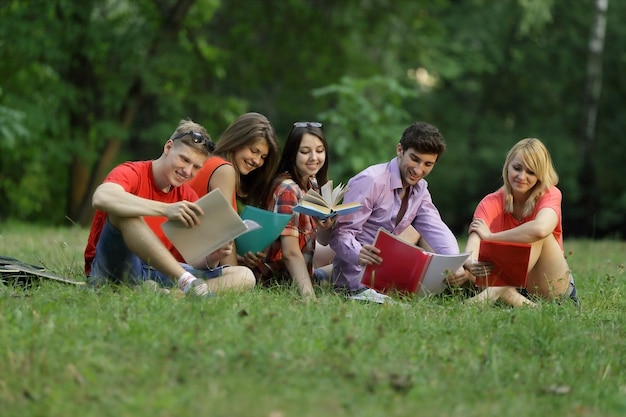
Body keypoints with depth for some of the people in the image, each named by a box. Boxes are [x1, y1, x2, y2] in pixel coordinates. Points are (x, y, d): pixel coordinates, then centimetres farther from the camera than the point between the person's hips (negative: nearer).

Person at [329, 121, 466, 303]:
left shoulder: (419, 189, 8)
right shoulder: (370, 181, -18)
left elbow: (437, 231, -4)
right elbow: (341, 232, -22)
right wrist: (358, 254, -44)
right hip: (357, 276, -9)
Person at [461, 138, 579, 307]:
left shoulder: (550, 195, -7)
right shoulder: (491, 203, -2)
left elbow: (541, 229, -32)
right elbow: (474, 242, -22)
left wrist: (490, 236, -22)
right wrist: (470, 263, -47)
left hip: (554, 288, -2)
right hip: (510, 286, 2)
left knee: (538, 233, -25)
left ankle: (494, 293, -40)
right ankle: (517, 301, -42)